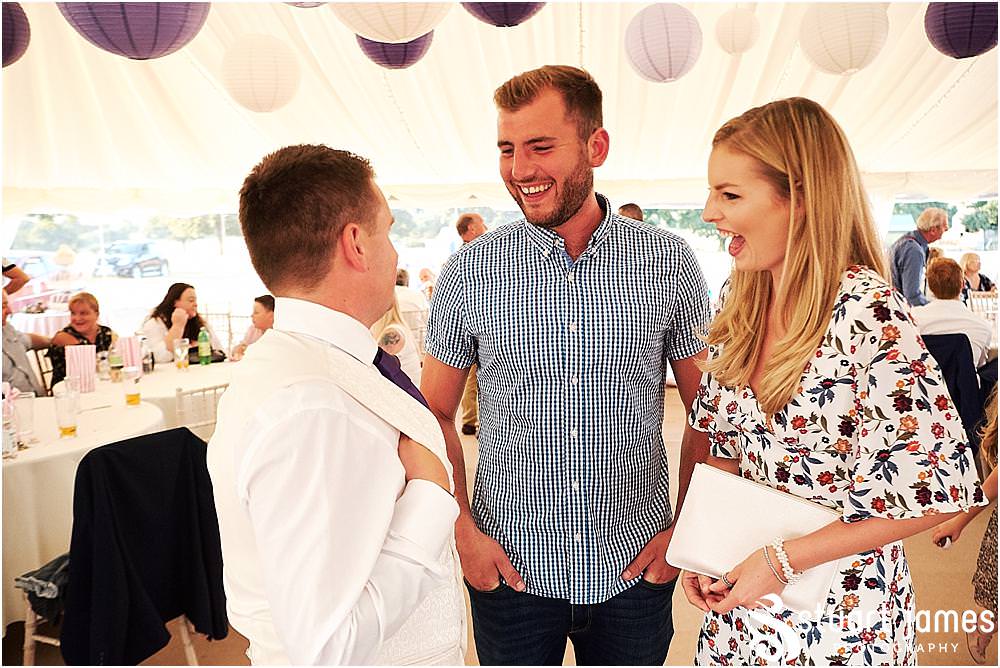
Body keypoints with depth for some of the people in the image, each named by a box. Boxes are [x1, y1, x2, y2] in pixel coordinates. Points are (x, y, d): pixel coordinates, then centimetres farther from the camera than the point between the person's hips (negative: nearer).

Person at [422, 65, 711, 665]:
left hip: (635, 569, 1)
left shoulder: (670, 262, -5)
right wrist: (463, 529, -5)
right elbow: (436, 415, 2)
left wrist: (687, 527, -3)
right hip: (510, 568, 0)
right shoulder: (470, 271, -6)